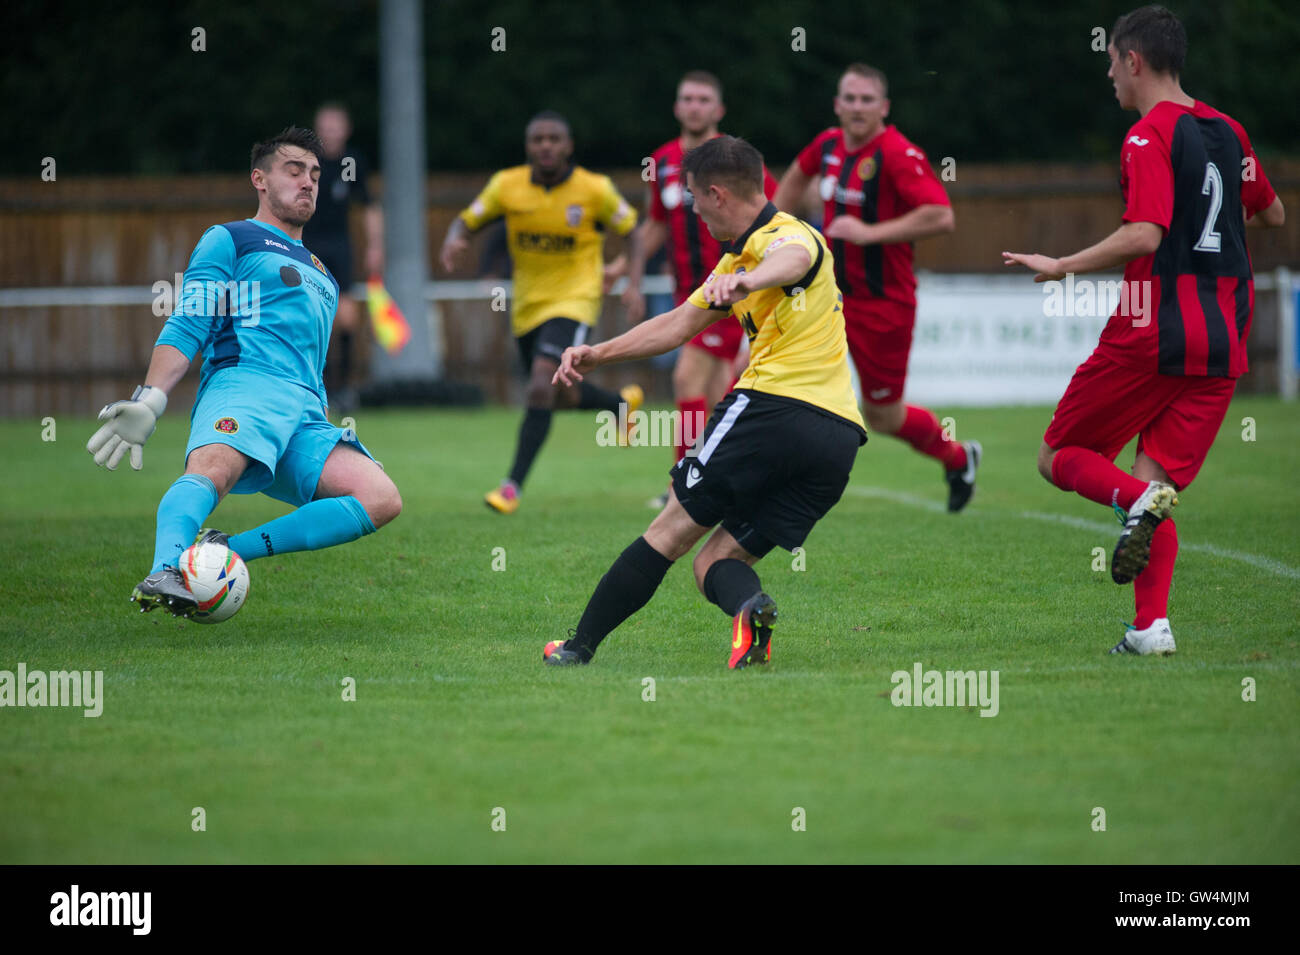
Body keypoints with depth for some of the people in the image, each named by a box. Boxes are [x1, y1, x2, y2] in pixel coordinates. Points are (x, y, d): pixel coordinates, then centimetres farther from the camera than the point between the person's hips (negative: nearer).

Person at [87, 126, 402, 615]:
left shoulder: (321, 276, 36)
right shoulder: (230, 240, 16)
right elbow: (187, 326, 4)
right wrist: (150, 399, -10)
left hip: (307, 413, 6)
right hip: (243, 380, -6)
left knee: (382, 499, -21)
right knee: (213, 466, -40)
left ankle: (230, 550, -27)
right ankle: (165, 572, -64)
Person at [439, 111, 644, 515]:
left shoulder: (595, 189, -12)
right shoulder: (507, 185, -6)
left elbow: (631, 229, 1)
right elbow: (467, 220, 4)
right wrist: (454, 239, -19)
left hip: (573, 300, -5)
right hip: (528, 305, 5)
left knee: (541, 386, -23)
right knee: (561, 396, 16)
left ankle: (513, 485, -21)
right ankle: (623, 403, 48)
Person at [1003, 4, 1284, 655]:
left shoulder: (1149, 136, -9)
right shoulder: (1227, 132, 13)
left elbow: (1144, 236, -22)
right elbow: (1272, 213, 28)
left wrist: (1063, 266, -15)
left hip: (1148, 334, -7)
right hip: (1222, 343, 7)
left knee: (1059, 458, 8)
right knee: (1156, 484, 10)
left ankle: (1139, 501, -21)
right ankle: (1152, 626, -5)